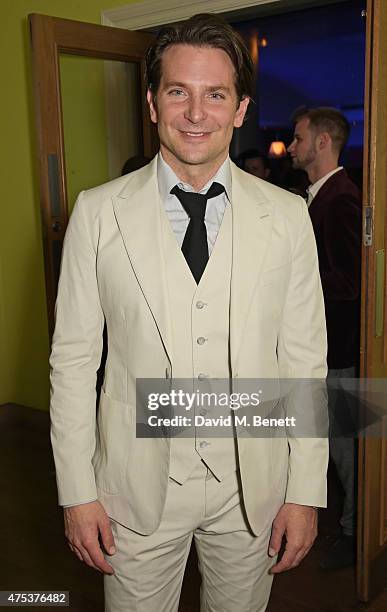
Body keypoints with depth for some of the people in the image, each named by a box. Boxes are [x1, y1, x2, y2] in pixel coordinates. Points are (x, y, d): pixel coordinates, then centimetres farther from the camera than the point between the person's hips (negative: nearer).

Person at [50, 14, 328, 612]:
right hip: (137, 484, 0)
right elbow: (73, 358, -4)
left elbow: (305, 359, -2)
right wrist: (77, 493, -3)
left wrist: (306, 492, -1)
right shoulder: (97, 212, -7)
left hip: (253, 485, 1)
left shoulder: (288, 215, -4)